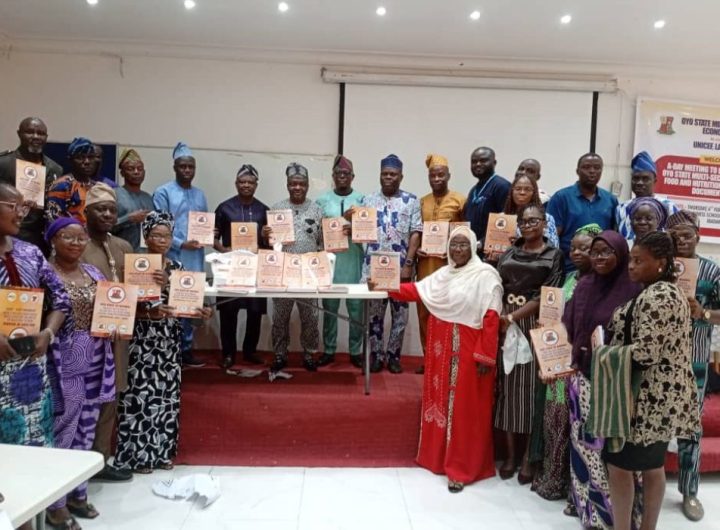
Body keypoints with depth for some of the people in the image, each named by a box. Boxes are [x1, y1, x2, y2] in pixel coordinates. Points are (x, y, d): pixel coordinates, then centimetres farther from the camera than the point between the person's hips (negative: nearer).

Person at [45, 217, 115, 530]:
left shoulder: (94, 273, 12)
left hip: (96, 363, 6)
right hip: (62, 365, -6)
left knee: (86, 431, 14)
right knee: (62, 433, 2)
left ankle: (77, 493, 29)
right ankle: (55, 505, 17)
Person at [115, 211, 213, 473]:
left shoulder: (177, 268, 7)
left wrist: (200, 312, -10)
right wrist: (151, 313, -28)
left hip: (169, 339, 5)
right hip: (142, 339, -5)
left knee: (167, 394, 9)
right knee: (140, 394, -3)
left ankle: (161, 451, 22)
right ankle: (137, 454, 11)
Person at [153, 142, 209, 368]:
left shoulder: (200, 194, 16)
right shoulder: (163, 193, -3)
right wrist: (181, 244, -19)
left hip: (196, 260, 6)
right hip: (173, 260, -6)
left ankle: (186, 350, 19)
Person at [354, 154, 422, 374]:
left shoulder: (411, 201, 3)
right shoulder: (369, 200, 9)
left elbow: (416, 234, -3)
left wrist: (408, 264, -11)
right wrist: (350, 220, -15)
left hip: (400, 267, -1)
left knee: (400, 313, 6)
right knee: (374, 313, 7)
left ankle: (393, 354, 19)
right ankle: (376, 354, 18)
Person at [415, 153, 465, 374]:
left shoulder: (460, 201, 2)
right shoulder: (421, 202, 14)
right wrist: (415, 248, 0)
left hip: (450, 263, -4)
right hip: (425, 263, 4)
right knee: (425, 312, 6)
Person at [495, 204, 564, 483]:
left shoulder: (554, 256, 1)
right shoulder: (508, 254, 12)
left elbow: (545, 296, -9)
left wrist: (512, 317, -18)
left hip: (534, 325, -3)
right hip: (505, 325, 3)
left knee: (532, 386, 1)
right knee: (508, 384, 5)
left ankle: (528, 457, 12)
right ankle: (510, 452, 17)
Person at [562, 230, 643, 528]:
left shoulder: (633, 290, -10)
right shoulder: (583, 285, 6)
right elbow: (569, 329, 9)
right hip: (581, 376, 5)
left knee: (608, 443, 2)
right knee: (583, 441, 14)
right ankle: (585, 501, 30)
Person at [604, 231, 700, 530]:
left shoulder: (655, 297, -19)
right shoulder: (668, 292, 13)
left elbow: (645, 351, -26)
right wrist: (610, 353, 12)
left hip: (646, 397, -10)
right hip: (661, 396, 10)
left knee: (619, 463, -1)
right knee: (653, 465, 18)